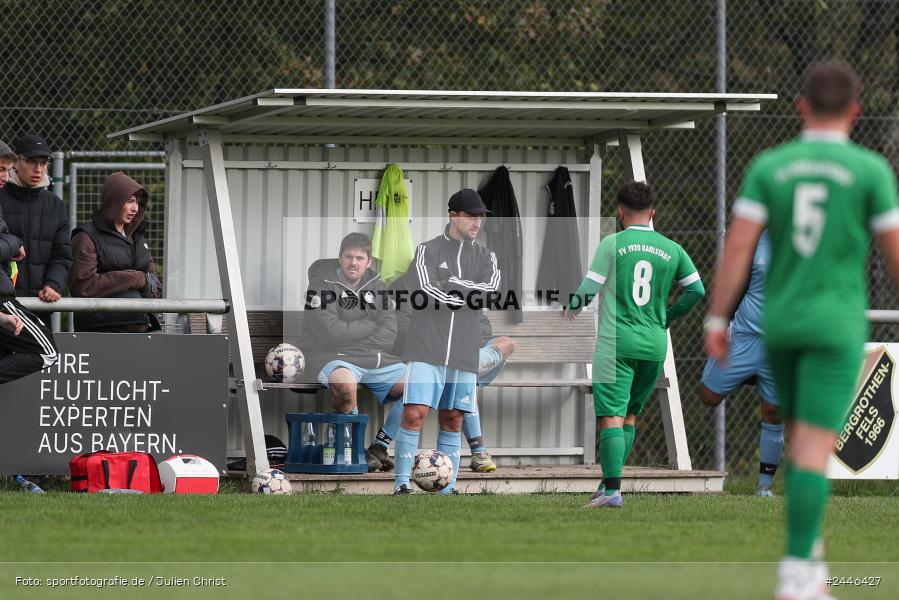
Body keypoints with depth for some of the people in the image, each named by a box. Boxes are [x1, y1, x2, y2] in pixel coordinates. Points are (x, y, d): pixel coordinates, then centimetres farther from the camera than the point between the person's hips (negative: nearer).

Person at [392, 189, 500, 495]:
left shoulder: (485, 258, 10)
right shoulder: (427, 251, 0)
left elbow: (491, 291, -9)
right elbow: (430, 294, -16)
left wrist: (451, 285, -11)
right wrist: (472, 294, -10)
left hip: (463, 354, 3)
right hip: (426, 351, -3)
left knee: (452, 421, 6)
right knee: (414, 415, -12)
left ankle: (447, 488, 10)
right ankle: (401, 483, -9)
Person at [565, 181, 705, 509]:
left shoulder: (612, 244, -5)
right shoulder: (672, 250, 7)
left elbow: (589, 288, -6)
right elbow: (697, 289, 8)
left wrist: (570, 310, 14)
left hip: (615, 343, -4)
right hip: (655, 344, 4)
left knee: (611, 417, -7)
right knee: (630, 414, 17)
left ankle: (612, 488, -18)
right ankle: (611, 481, 15)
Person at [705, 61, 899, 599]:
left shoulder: (769, 167, 2)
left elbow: (738, 247, -4)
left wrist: (718, 320, 1)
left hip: (780, 320, 4)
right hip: (836, 326, -4)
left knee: (800, 441, 21)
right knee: (814, 451, -8)